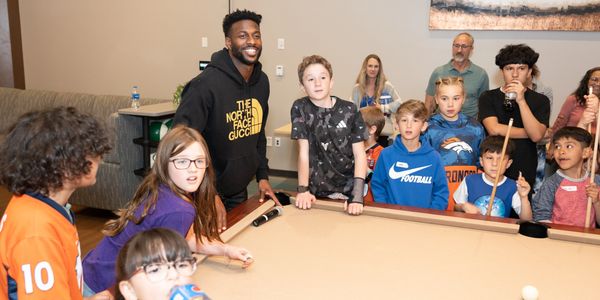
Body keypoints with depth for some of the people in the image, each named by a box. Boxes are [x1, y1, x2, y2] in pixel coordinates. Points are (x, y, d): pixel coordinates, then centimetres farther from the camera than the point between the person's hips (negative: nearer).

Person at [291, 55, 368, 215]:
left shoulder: (349, 110, -6)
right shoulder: (300, 108, -6)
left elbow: (360, 154, -7)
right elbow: (303, 152, -6)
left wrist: (357, 195, -18)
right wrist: (303, 189, -15)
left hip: (348, 188, 0)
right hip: (317, 190, 0)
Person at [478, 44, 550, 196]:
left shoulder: (540, 100, 2)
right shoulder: (488, 97, 1)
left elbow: (536, 136, -13)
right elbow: (494, 129, -15)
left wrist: (521, 100, -18)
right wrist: (530, 132, -8)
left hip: (525, 174, 1)